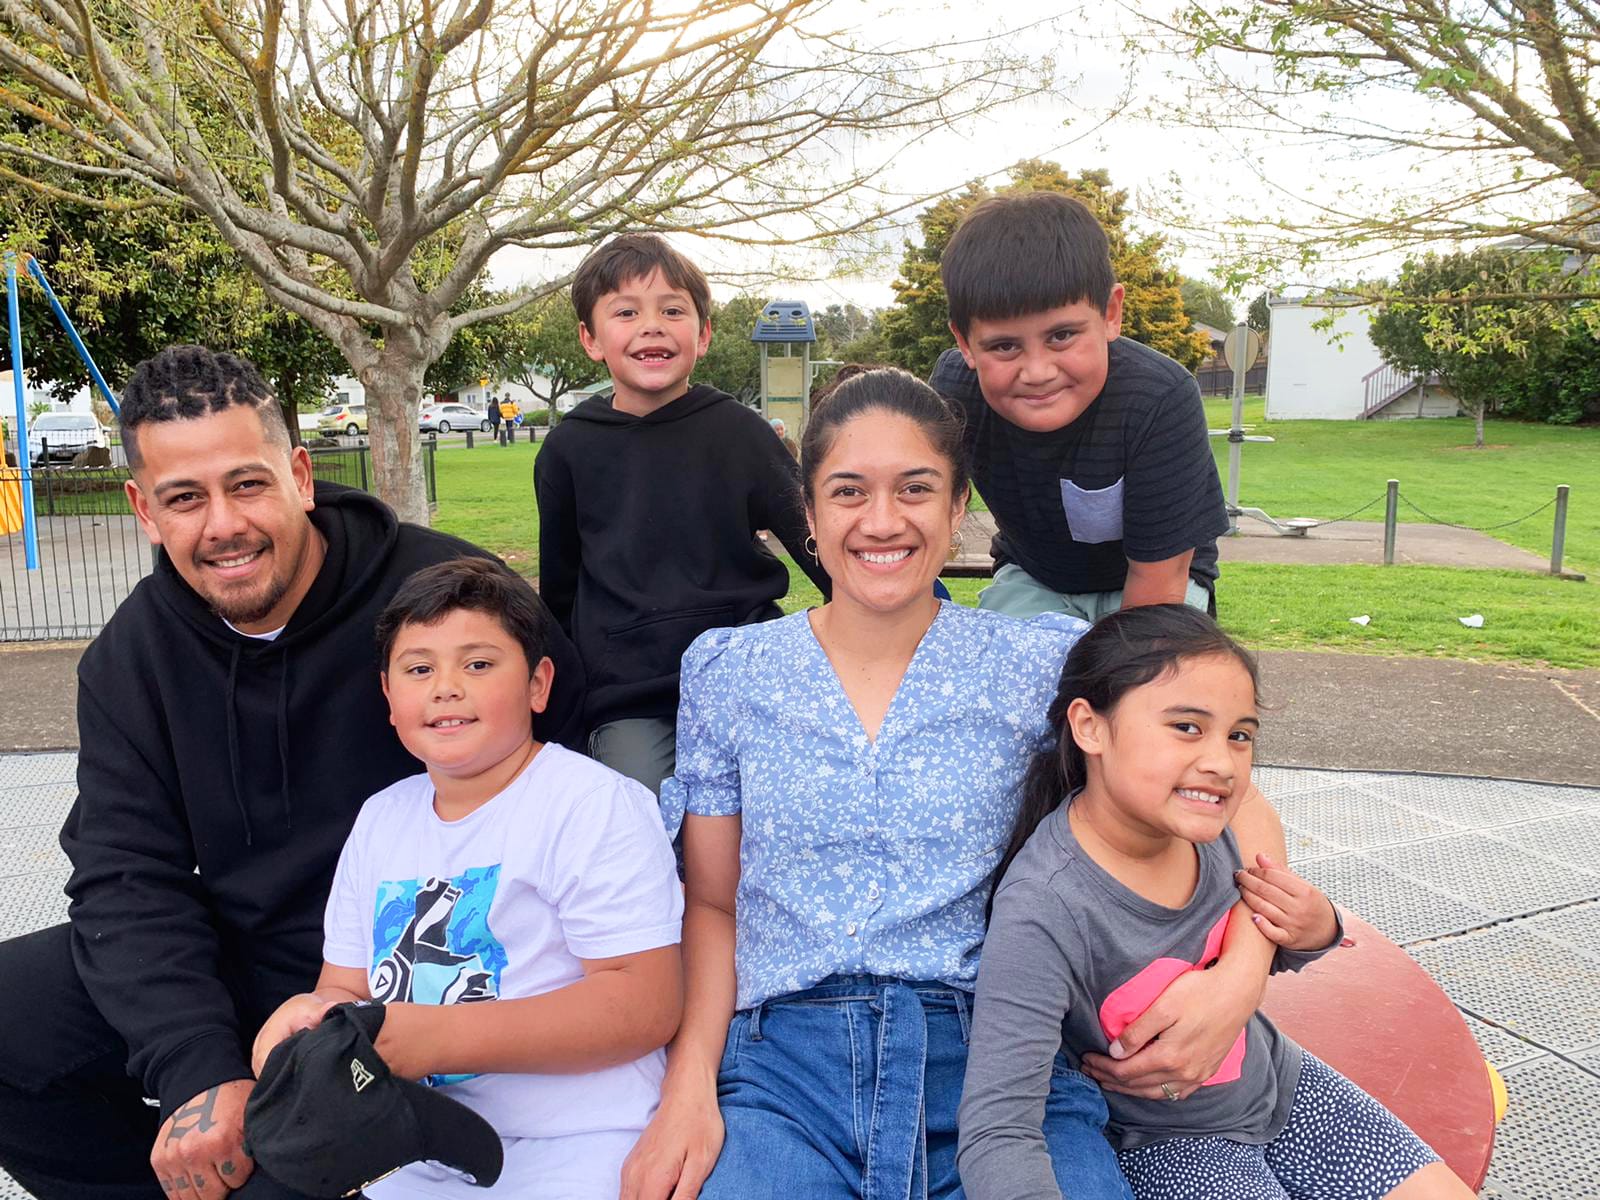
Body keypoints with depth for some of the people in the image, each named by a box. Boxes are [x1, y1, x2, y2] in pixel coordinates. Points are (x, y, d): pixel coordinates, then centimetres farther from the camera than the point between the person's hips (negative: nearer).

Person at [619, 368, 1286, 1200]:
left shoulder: (1036, 665, 2)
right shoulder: (728, 672, 6)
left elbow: (1235, 810, 6)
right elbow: (712, 902, 9)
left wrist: (1239, 980, -12)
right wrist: (690, 1083, -7)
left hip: (994, 1060, 1)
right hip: (783, 1064, 0)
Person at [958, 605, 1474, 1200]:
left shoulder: (1205, 823, -15)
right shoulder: (1042, 912, -35)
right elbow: (997, 1132, -36)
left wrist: (1313, 932, -16)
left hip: (1276, 1082, 6)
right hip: (1163, 1143, -6)